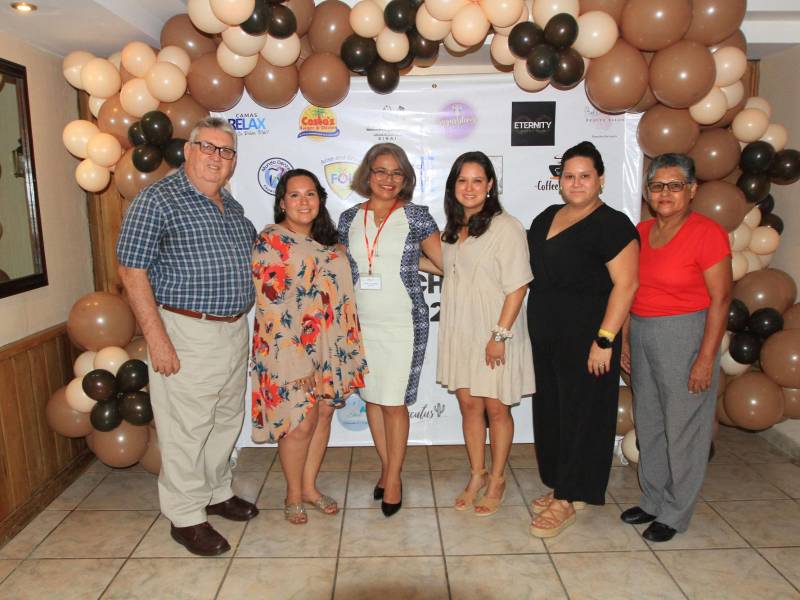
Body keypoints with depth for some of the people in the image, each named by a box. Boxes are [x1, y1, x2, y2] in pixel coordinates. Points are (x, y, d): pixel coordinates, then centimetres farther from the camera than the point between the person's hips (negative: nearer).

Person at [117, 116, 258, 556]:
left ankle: (216, 492, 36)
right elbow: (132, 270, -13)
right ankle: (186, 516, 18)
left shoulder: (232, 207, 13)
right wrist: (157, 337, -18)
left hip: (235, 330, 8)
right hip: (187, 334, -7)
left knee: (226, 420, 18)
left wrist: (242, 322, 16)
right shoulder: (157, 200, -9)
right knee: (186, 428, 2)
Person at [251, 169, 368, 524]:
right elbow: (272, 307, -16)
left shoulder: (327, 241, 12)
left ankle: (309, 487, 30)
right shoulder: (270, 242, -10)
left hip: (329, 346, 7)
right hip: (290, 349, -7)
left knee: (324, 415, 12)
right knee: (301, 422, 1)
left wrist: (347, 349, 12)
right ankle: (293, 496, 22)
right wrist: (298, 362, -19)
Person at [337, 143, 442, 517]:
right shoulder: (349, 219, 6)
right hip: (361, 323, 4)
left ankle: (394, 479, 17)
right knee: (372, 398, 12)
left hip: (403, 322, -4)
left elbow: (448, 262, 1)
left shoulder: (416, 216, -3)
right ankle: (386, 468, 31)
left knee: (394, 401, 0)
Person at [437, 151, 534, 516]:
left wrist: (500, 335, -17)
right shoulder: (453, 229, 10)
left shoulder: (506, 227, -13)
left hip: (494, 335, -6)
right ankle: (477, 475, 30)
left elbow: (517, 287, -15)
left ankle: (497, 480, 26)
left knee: (496, 408, 7)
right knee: (469, 404, 13)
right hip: (459, 331, 6)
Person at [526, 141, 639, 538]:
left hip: (585, 337, -7)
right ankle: (559, 485, 30)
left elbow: (625, 284, -17)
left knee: (579, 414, 3)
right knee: (549, 411, 14)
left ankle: (570, 499, 15)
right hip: (545, 335, 8)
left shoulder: (612, 225, -11)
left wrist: (604, 340, -21)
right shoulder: (547, 217, 11)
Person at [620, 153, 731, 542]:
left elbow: (720, 299, -12)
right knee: (648, 424, 16)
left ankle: (675, 514, 24)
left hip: (685, 336, -6)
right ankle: (653, 501, 34)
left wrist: (706, 359, -15)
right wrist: (622, 340, 10)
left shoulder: (707, 233, -12)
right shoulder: (641, 232, 6)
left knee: (683, 427, 6)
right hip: (641, 335, 6)